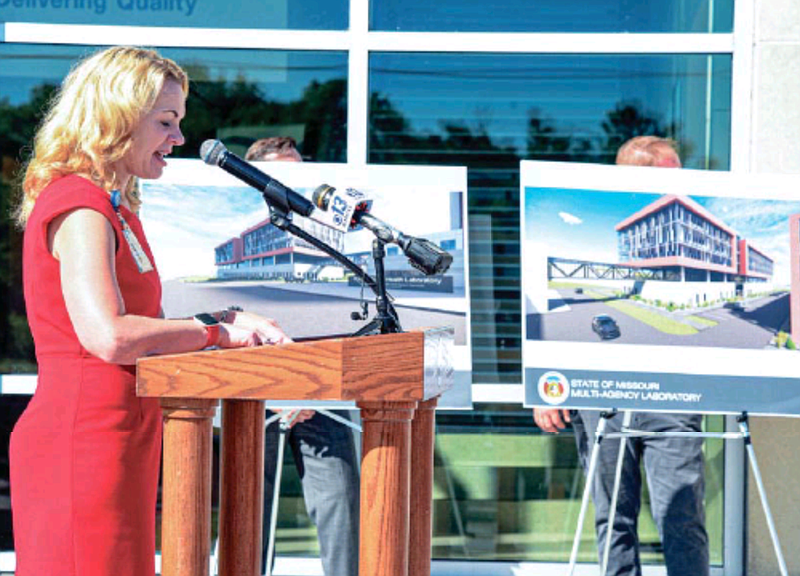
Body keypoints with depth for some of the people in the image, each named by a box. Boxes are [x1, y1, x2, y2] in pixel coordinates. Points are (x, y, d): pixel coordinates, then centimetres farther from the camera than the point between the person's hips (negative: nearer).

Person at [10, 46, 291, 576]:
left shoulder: (115, 208, 21)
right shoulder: (80, 206, -12)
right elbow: (109, 336, -24)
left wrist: (229, 322, 8)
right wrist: (215, 330, -13)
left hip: (115, 444, 10)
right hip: (81, 445, -10)